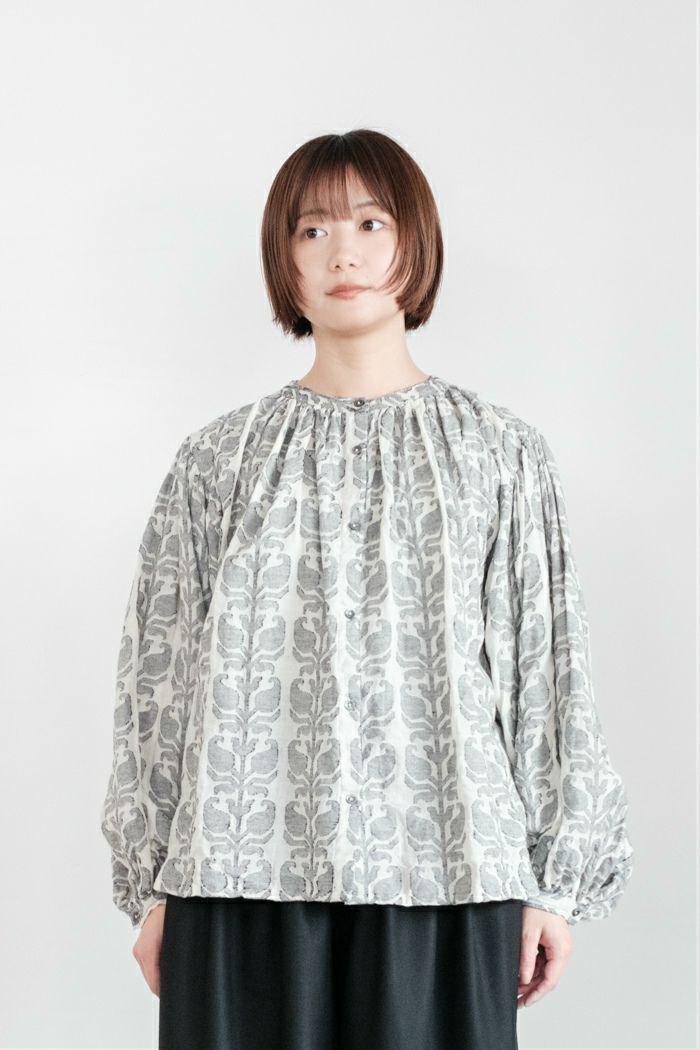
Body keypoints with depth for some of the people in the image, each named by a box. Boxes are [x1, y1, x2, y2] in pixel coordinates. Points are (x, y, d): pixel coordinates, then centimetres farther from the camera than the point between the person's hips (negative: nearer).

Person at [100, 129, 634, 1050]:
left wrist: (555, 883, 3)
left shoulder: (501, 453, 7)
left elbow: (546, 667, 6)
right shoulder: (221, 459, 8)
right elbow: (160, 673, 8)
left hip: (440, 872, 0)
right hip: (248, 871, 1)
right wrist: (151, 887, 6)